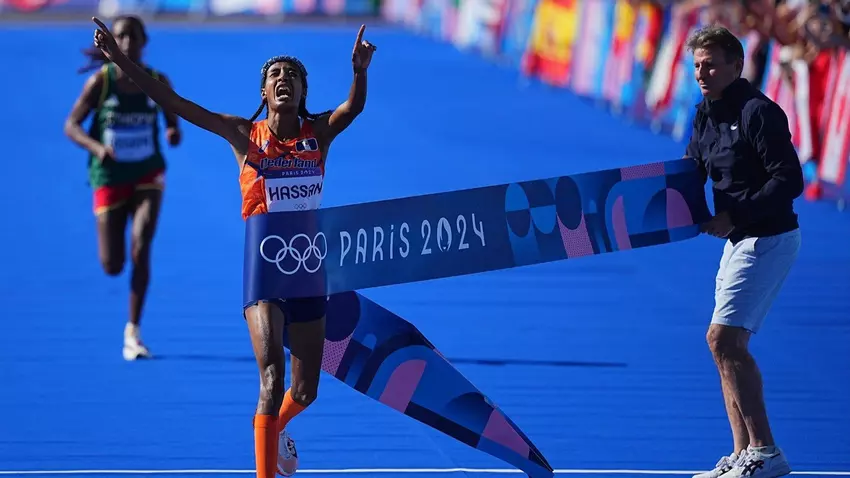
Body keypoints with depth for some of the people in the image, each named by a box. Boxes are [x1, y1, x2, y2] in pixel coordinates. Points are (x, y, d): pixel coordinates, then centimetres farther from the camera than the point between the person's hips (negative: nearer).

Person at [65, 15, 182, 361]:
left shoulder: (158, 82, -4)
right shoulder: (99, 82, -10)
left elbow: (173, 121, 7)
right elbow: (71, 125, -8)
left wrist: (174, 132, -17)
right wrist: (96, 147, -26)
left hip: (148, 176, 1)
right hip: (109, 177, -1)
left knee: (140, 249, -16)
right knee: (112, 266, -1)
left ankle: (133, 331, -5)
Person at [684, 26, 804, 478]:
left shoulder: (758, 113, -16)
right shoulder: (706, 115, 10)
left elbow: (789, 180, -21)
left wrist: (735, 216, -24)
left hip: (769, 239, -10)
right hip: (739, 240, 10)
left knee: (723, 338, -17)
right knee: (728, 345, 11)